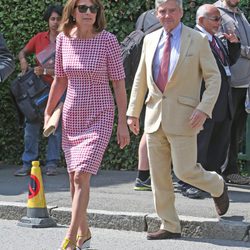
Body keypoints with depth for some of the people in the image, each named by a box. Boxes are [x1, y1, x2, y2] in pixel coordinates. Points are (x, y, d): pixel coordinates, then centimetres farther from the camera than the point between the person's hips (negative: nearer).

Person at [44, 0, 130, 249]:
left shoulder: (107, 40, -11)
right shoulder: (63, 40, 1)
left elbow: (119, 82, -8)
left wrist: (123, 123, -9)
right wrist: (48, 112, 15)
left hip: (99, 116, -5)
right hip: (71, 116, 5)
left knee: (81, 176, -14)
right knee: (73, 177, 10)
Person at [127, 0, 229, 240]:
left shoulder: (197, 40, -3)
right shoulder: (150, 40, 10)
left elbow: (213, 77, -3)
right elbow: (140, 79, 16)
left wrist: (204, 109, -15)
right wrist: (133, 112, 12)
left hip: (183, 117, -5)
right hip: (155, 116, 5)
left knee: (185, 171, -8)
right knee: (158, 176, 5)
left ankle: (217, 187, 24)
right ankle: (169, 227, 15)